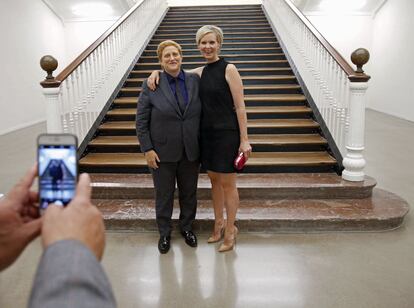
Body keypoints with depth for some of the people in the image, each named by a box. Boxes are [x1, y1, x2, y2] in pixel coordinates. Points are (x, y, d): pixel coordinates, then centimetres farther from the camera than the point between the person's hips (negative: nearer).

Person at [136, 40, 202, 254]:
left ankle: (187, 227, 39)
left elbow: (202, 114, 4)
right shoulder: (151, 85, -7)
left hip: (190, 151, 2)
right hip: (163, 152, -2)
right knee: (164, 194, 12)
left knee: (189, 193, 16)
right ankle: (164, 233, 32)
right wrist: (147, 149, -11)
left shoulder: (195, 81, -1)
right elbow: (141, 121, -6)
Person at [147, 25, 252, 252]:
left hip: (226, 133, -6)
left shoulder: (228, 69, -9)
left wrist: (244, 140, -14)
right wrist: (157, 72, 0)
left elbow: (240, 107, -11)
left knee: (227, 184, 4)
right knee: (214, 180, 15)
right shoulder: (200, 72, 9)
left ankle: (230, 229, 20)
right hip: (207, 132, 6)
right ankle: (219, 224, 32)